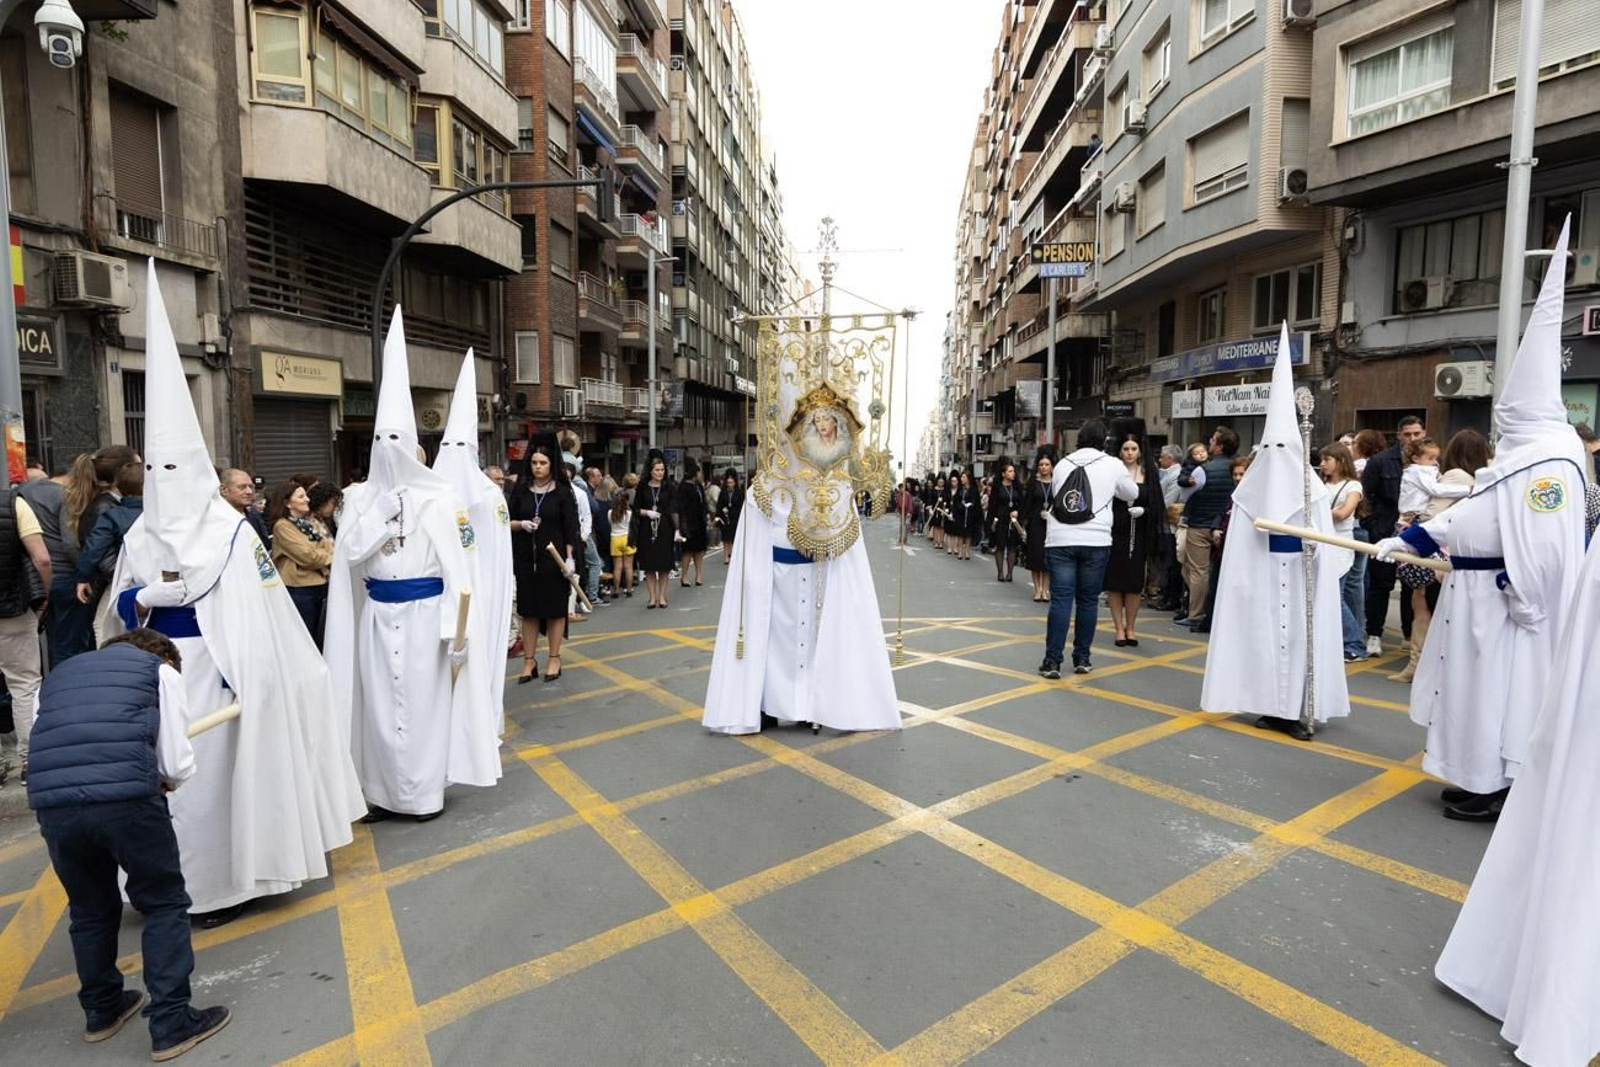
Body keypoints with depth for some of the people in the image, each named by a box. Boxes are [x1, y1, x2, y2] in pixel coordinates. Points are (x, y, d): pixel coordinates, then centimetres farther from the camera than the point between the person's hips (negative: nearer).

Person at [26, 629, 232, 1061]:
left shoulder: (59, 675, 30)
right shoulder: (161, 670, 15)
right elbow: (176, 766, 7)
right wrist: (161, 780, 29)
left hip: (51, 804, 5)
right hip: (125, 798, -5)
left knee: (89, 910, 27)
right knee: (164, 904, 13)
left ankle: (102, 1011, 43)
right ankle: (171, 1024, 17)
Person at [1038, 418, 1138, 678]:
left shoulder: (1062, 464, 11)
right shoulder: (1112, 465, 4)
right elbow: (1132, 494, 19)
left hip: (1060, 540, 1)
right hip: (1095, 541, -1)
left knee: (1060, 600, 0)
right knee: (1088, 601, 9)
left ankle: (1052, 660, -3)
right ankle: (1082, 659, 15)